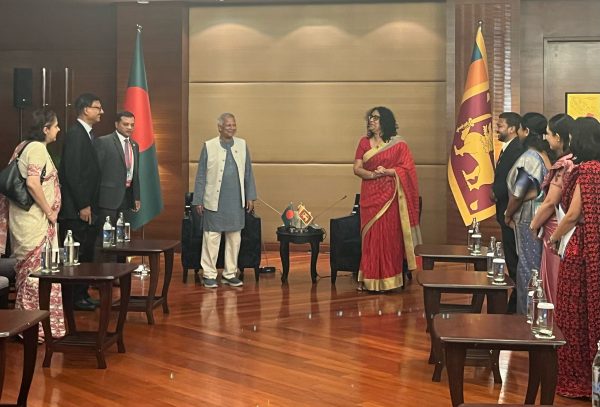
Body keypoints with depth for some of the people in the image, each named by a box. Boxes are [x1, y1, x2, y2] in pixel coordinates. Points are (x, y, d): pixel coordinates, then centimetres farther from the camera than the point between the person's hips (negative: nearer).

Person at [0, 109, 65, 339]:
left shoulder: (25, 146, 13)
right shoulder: (38, 148, -15)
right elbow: (33, 183, -26)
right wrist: (49, 212, -17)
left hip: (26, 219, 10)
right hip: (35, 221, -10)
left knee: (28, 271, 15)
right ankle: (37, 326, 2)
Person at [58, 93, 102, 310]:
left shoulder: (87, 134, 15)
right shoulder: (75, 134, -14)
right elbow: (72, 173, -19)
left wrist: (90, 204, 13)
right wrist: (83, 205, -18)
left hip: (87, 206, 9)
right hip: (77, 209, -9)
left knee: (86, 253, 13)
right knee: (77, 254, -3)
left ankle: (83, 294, 21)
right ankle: (74, 298, 6)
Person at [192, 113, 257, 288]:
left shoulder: (242, 145, 6)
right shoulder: (209, 146, -3)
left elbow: (248, 173, 10)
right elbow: (201, 176, -1)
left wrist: (250, 196, 7)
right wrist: (198, 200, -3)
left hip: (236, 202, 3)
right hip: (215, 201, -3)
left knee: (235, 238, 9)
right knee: (212, 237, 2)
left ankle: (230, 274, 20)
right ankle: (209, 274, 12)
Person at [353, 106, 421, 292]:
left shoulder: (398, 143, 2)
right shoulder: (364, 142, 10)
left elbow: (407, 169, -3)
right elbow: (357, 168, 4)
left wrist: (387, 171, -17)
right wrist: (371, 174, -15)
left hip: (390, 196, -2)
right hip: (370, 196, 3)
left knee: (389, 236, -3)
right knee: (371, 236, 1)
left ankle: (389, 280, 4)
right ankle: (370, 280, 6)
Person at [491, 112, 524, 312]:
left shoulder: (517, 150, -16)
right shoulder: (507, 148, 16)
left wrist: (497, 194, -11)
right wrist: (495, 192, 2)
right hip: (506, 211, 10)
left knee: (513, 258, -5)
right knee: (512, 257, 14)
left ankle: (516, 305, 2)